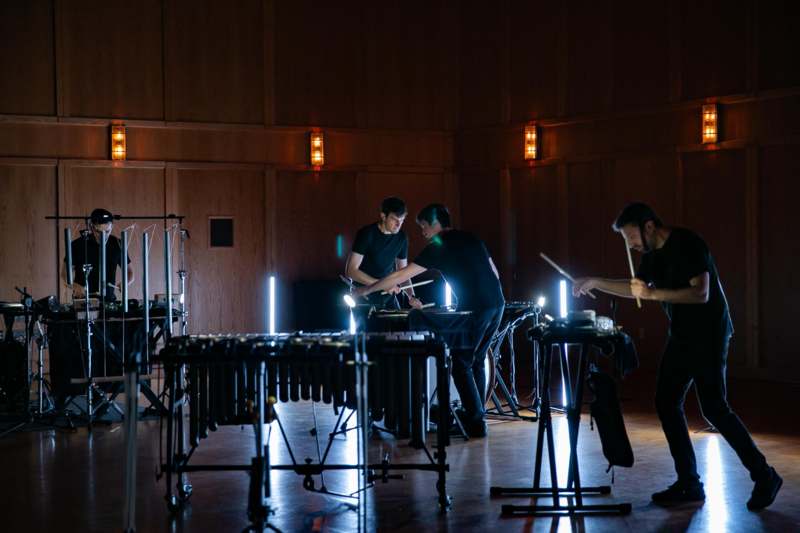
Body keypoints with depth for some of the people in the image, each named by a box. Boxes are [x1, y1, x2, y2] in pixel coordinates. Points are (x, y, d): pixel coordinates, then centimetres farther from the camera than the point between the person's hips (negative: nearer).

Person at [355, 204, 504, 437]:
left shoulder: (437, 248, -3)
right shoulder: (471, 239, 18)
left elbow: (400, 276, -1)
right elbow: (493, 271, 19)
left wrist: (366, 290, 6)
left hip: (474, 309, -8)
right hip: (497, 304, 8)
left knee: (461, 364, 1)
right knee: (476, 361, 18)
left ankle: (476, 423, -1)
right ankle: (475, 413, 22)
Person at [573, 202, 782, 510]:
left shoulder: (688, 245, -17)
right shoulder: (653, 255, 9)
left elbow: (701, 293, -26)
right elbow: (635, 289, 24)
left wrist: (652, 293, -28)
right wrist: (594, 283, 16)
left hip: (708, 335, -9)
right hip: (681, 336, 9)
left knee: (713, 408, -10)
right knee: (666, 403, 4)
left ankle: (764, 477, 3)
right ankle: (689, 484, 9)